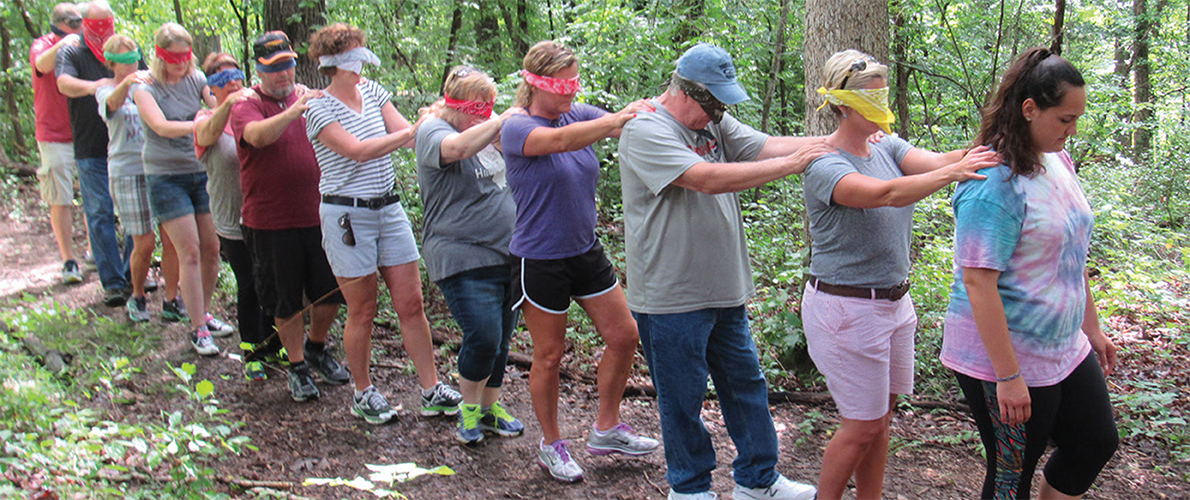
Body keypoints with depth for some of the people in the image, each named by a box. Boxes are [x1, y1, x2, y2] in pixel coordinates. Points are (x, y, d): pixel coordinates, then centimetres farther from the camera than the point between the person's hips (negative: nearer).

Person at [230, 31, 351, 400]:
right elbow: (258, 135, -31)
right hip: (271, 223, -4)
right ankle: (297, 367, 22)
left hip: (316, 215, 4)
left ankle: (316, 348, 35)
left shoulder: (308, 97, 10)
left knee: (332, 290, 9)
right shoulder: (246, 106, -6)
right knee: (285, 300, 6)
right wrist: (295, 111, -44)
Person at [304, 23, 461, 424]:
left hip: (389, 208, 5)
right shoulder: (320, 110, -10)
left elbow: (407, 135, 0)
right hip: (347, 215, -5)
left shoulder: (372, 91, 8)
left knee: (411, 304, 6)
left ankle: (431, 391, 14)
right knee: (362, 312, 5)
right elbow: (359, 150, -22)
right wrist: (415, 130, -26)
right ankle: (363, 394, 22)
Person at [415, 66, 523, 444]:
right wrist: (505, 119, -33)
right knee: (483, 336, -15)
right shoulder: (433, 131, -8)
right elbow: (458, 148, -33)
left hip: (507, 254, 8)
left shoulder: (482, 133, 16)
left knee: (501, 338, 12)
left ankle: (490, 407, 28)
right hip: (463, 259, -8)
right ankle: (469, 408, 8)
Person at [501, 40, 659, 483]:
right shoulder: (517, 128, -17)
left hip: (586, 251, 6)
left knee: (624, 336, 9)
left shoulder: (579, 114, 2)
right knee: (549, 356, 7)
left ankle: (606, 429, 28)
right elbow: (560, 140, -37)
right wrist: (619, 119, -46)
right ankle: (551, 445, 28)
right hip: (540, 260, -6)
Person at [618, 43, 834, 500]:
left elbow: (767, 146, -3)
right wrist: (792, 163, -26)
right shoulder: (646, 132, -16)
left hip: (724, 289, 8)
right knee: (682, 397, 7)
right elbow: (710, 179, -28)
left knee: (746, 383, 16)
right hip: (670, 297, -8)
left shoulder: (715, 124, 9)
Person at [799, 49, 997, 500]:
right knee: (863, 426, 1)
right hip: (846, 308, -7)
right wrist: (953, 171, -43)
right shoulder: (823, 165, -17)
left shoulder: (888, 148, 6)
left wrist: (985, 150, -30)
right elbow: (884, 193, -34)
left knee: (881, 418, 14)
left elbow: (932, 161, -11)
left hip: (894, 303, 7)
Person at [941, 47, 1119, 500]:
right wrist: (1007, 376, -25)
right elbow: (977, 282, -26)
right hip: (1004, 357, -9)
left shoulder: (1059, 161, 5)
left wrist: (1092, 328, 21)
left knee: (1096, 443, 19)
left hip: (1065, 348, 9)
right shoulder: (994, 181, -23)